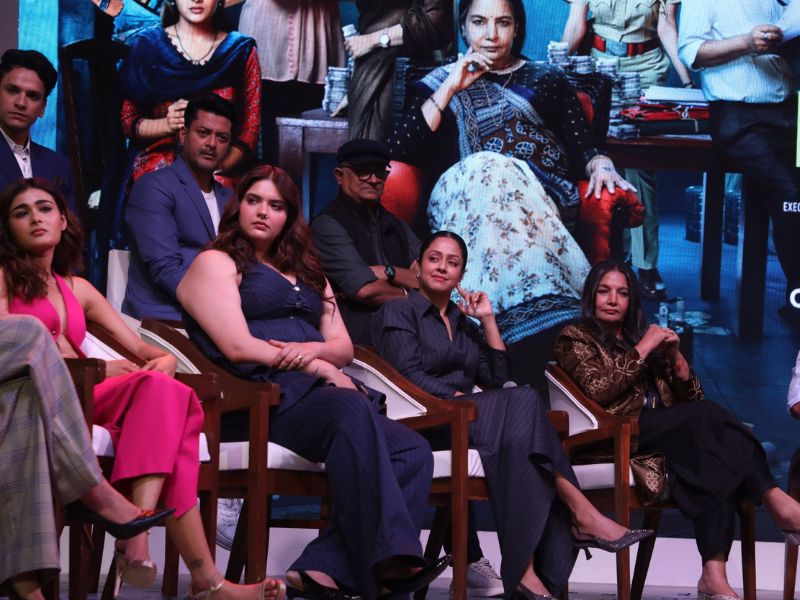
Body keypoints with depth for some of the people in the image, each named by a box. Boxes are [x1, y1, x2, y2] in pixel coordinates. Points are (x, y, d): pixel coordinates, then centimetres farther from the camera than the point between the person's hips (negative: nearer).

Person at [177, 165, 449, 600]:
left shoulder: (306, 273, 32)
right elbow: (238, 347, -5)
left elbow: (344, 347, 21)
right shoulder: (216, 263, 11)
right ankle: (387, 555, -45)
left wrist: (310, 349, -3)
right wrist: (319, 367, -7)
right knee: (351, 409, -37)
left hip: (320, 391, 7)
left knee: (413, 450, -21)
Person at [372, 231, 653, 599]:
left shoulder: (463, 323, 28)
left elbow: (495, 378, 15)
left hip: (468, 419, 6)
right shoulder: (398, 313, 10)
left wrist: (487, 320, 13)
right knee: (523, 402, -29)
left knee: (518, 435, -30)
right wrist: (460, 398, -16)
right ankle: (583, 516, -30)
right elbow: (409, 375, -7)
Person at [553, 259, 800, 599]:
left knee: (713, 460, -32)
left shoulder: (641, 338, 30)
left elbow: (691, 399, 20)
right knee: (707, 415, -31)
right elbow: (599, 390, -9)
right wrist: (642, 349, -5)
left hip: (666, 435, 5)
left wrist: (674, 356, 4)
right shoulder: (575, 339, 14)